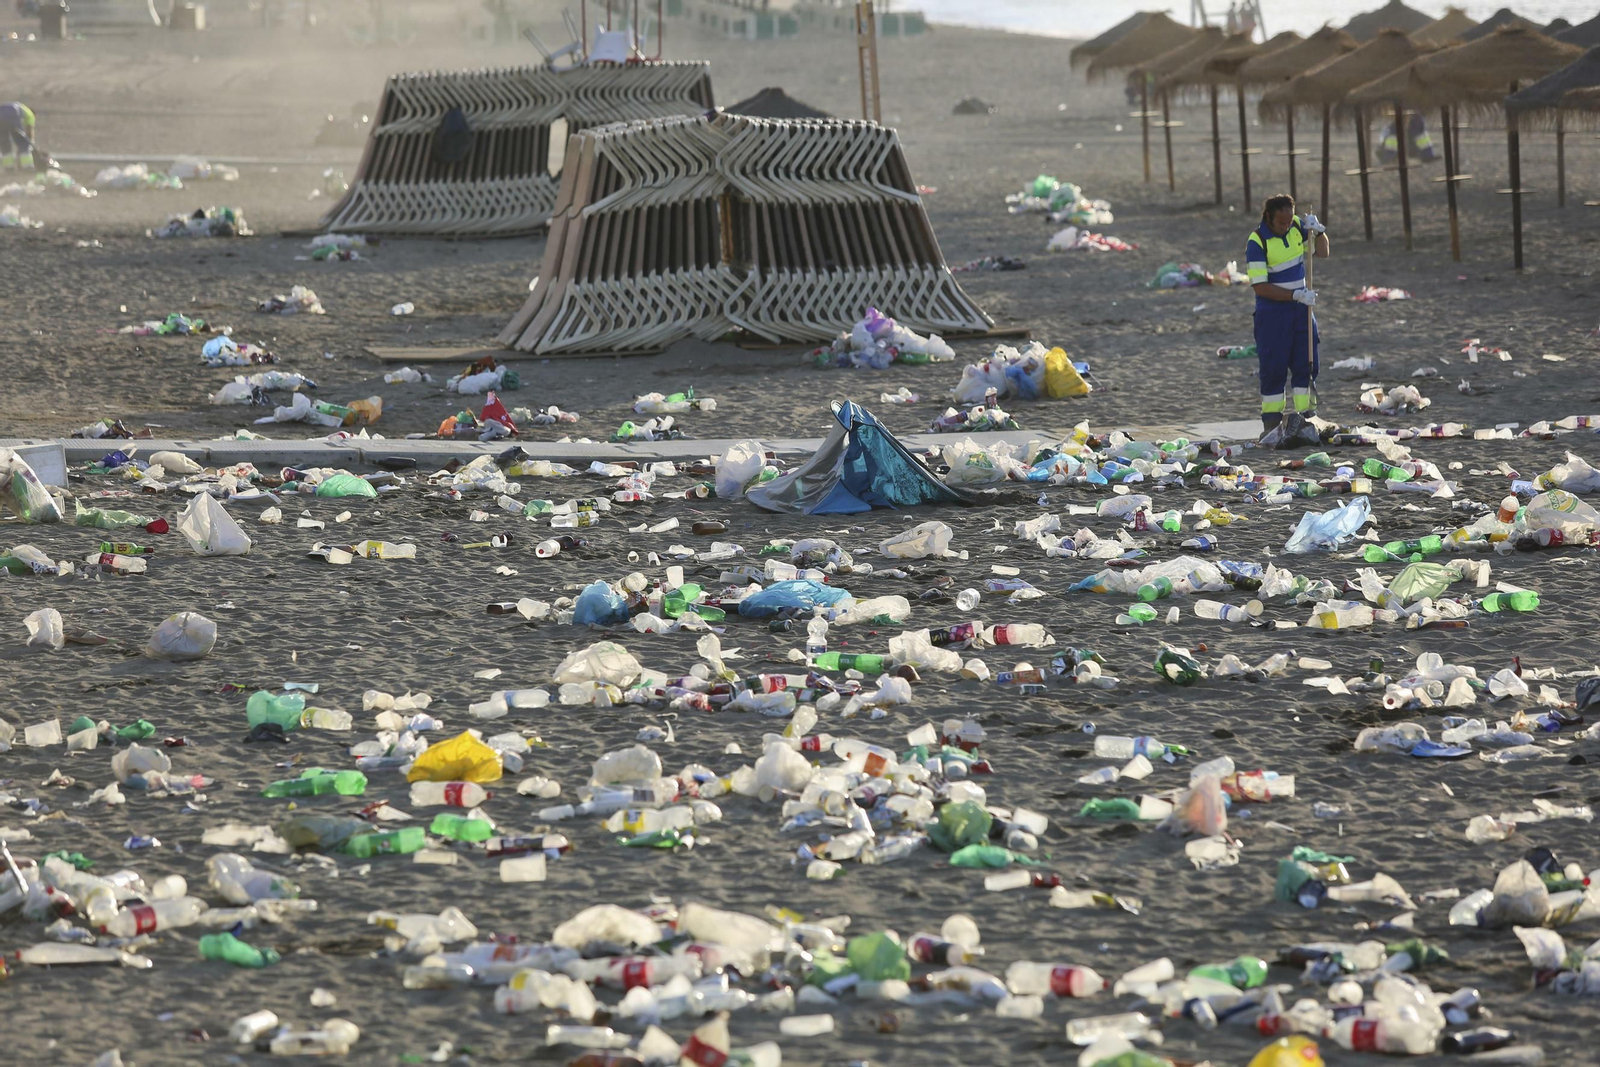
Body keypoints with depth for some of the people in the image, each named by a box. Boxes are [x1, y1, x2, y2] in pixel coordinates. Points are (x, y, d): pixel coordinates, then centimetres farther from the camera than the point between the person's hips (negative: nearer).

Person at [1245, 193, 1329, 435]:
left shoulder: (1297, 226, 0)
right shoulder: (1257, 242, -18)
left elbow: (1322, 253, 14)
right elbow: (1260, 287, -21)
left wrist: (1318, 231, -7)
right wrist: (1296, 295, -25)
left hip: (1301, 307, 5)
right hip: (1272, 312, -5)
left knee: (1306, 364, 3)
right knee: (1274, 368, -3)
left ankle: (1305, 416, 9)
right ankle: (1271, 422, 3)